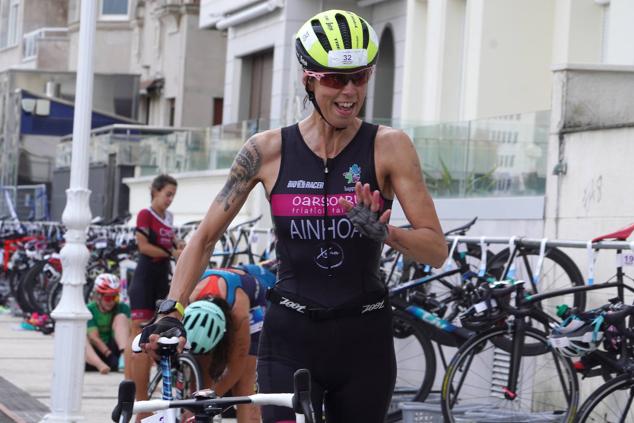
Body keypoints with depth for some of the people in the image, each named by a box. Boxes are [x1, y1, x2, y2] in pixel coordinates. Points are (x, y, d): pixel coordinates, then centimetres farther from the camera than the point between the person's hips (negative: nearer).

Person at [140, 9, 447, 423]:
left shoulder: (388, 146, -4)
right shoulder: (268, 151, -2)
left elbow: (437, 249, -7)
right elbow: (205, 237, 4)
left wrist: (384, 233, -26)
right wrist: (171, 313, -7)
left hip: (364, 341, 0)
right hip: (290, 340, 0)